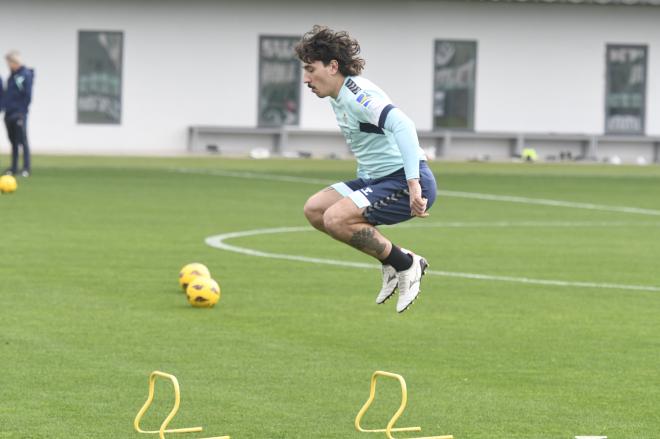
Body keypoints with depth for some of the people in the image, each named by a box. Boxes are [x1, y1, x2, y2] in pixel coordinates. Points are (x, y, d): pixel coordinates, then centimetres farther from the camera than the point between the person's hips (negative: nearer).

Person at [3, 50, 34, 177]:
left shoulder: (26, 75, -8)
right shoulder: (12, 76, 14)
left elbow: (28, 95, -12)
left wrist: (22, 111, -14)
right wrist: (5, 105, 9)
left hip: (19, 114, -8)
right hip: (10, 113, 8)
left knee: (23, 141, -7)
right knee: (13, 141, 10)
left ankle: (26, 168, -5)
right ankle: (14, 168, 15)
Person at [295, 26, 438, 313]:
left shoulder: (357, 94, -20)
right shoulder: (337, 98, 12)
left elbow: (402, 125, -34)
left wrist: (414, 185, -40)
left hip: (406, 182, -10)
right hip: (376, 179, 10)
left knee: (336, 219, -23)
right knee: (314, 209, 5)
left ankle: (406, 265, -5)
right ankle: (391, 260, 9)